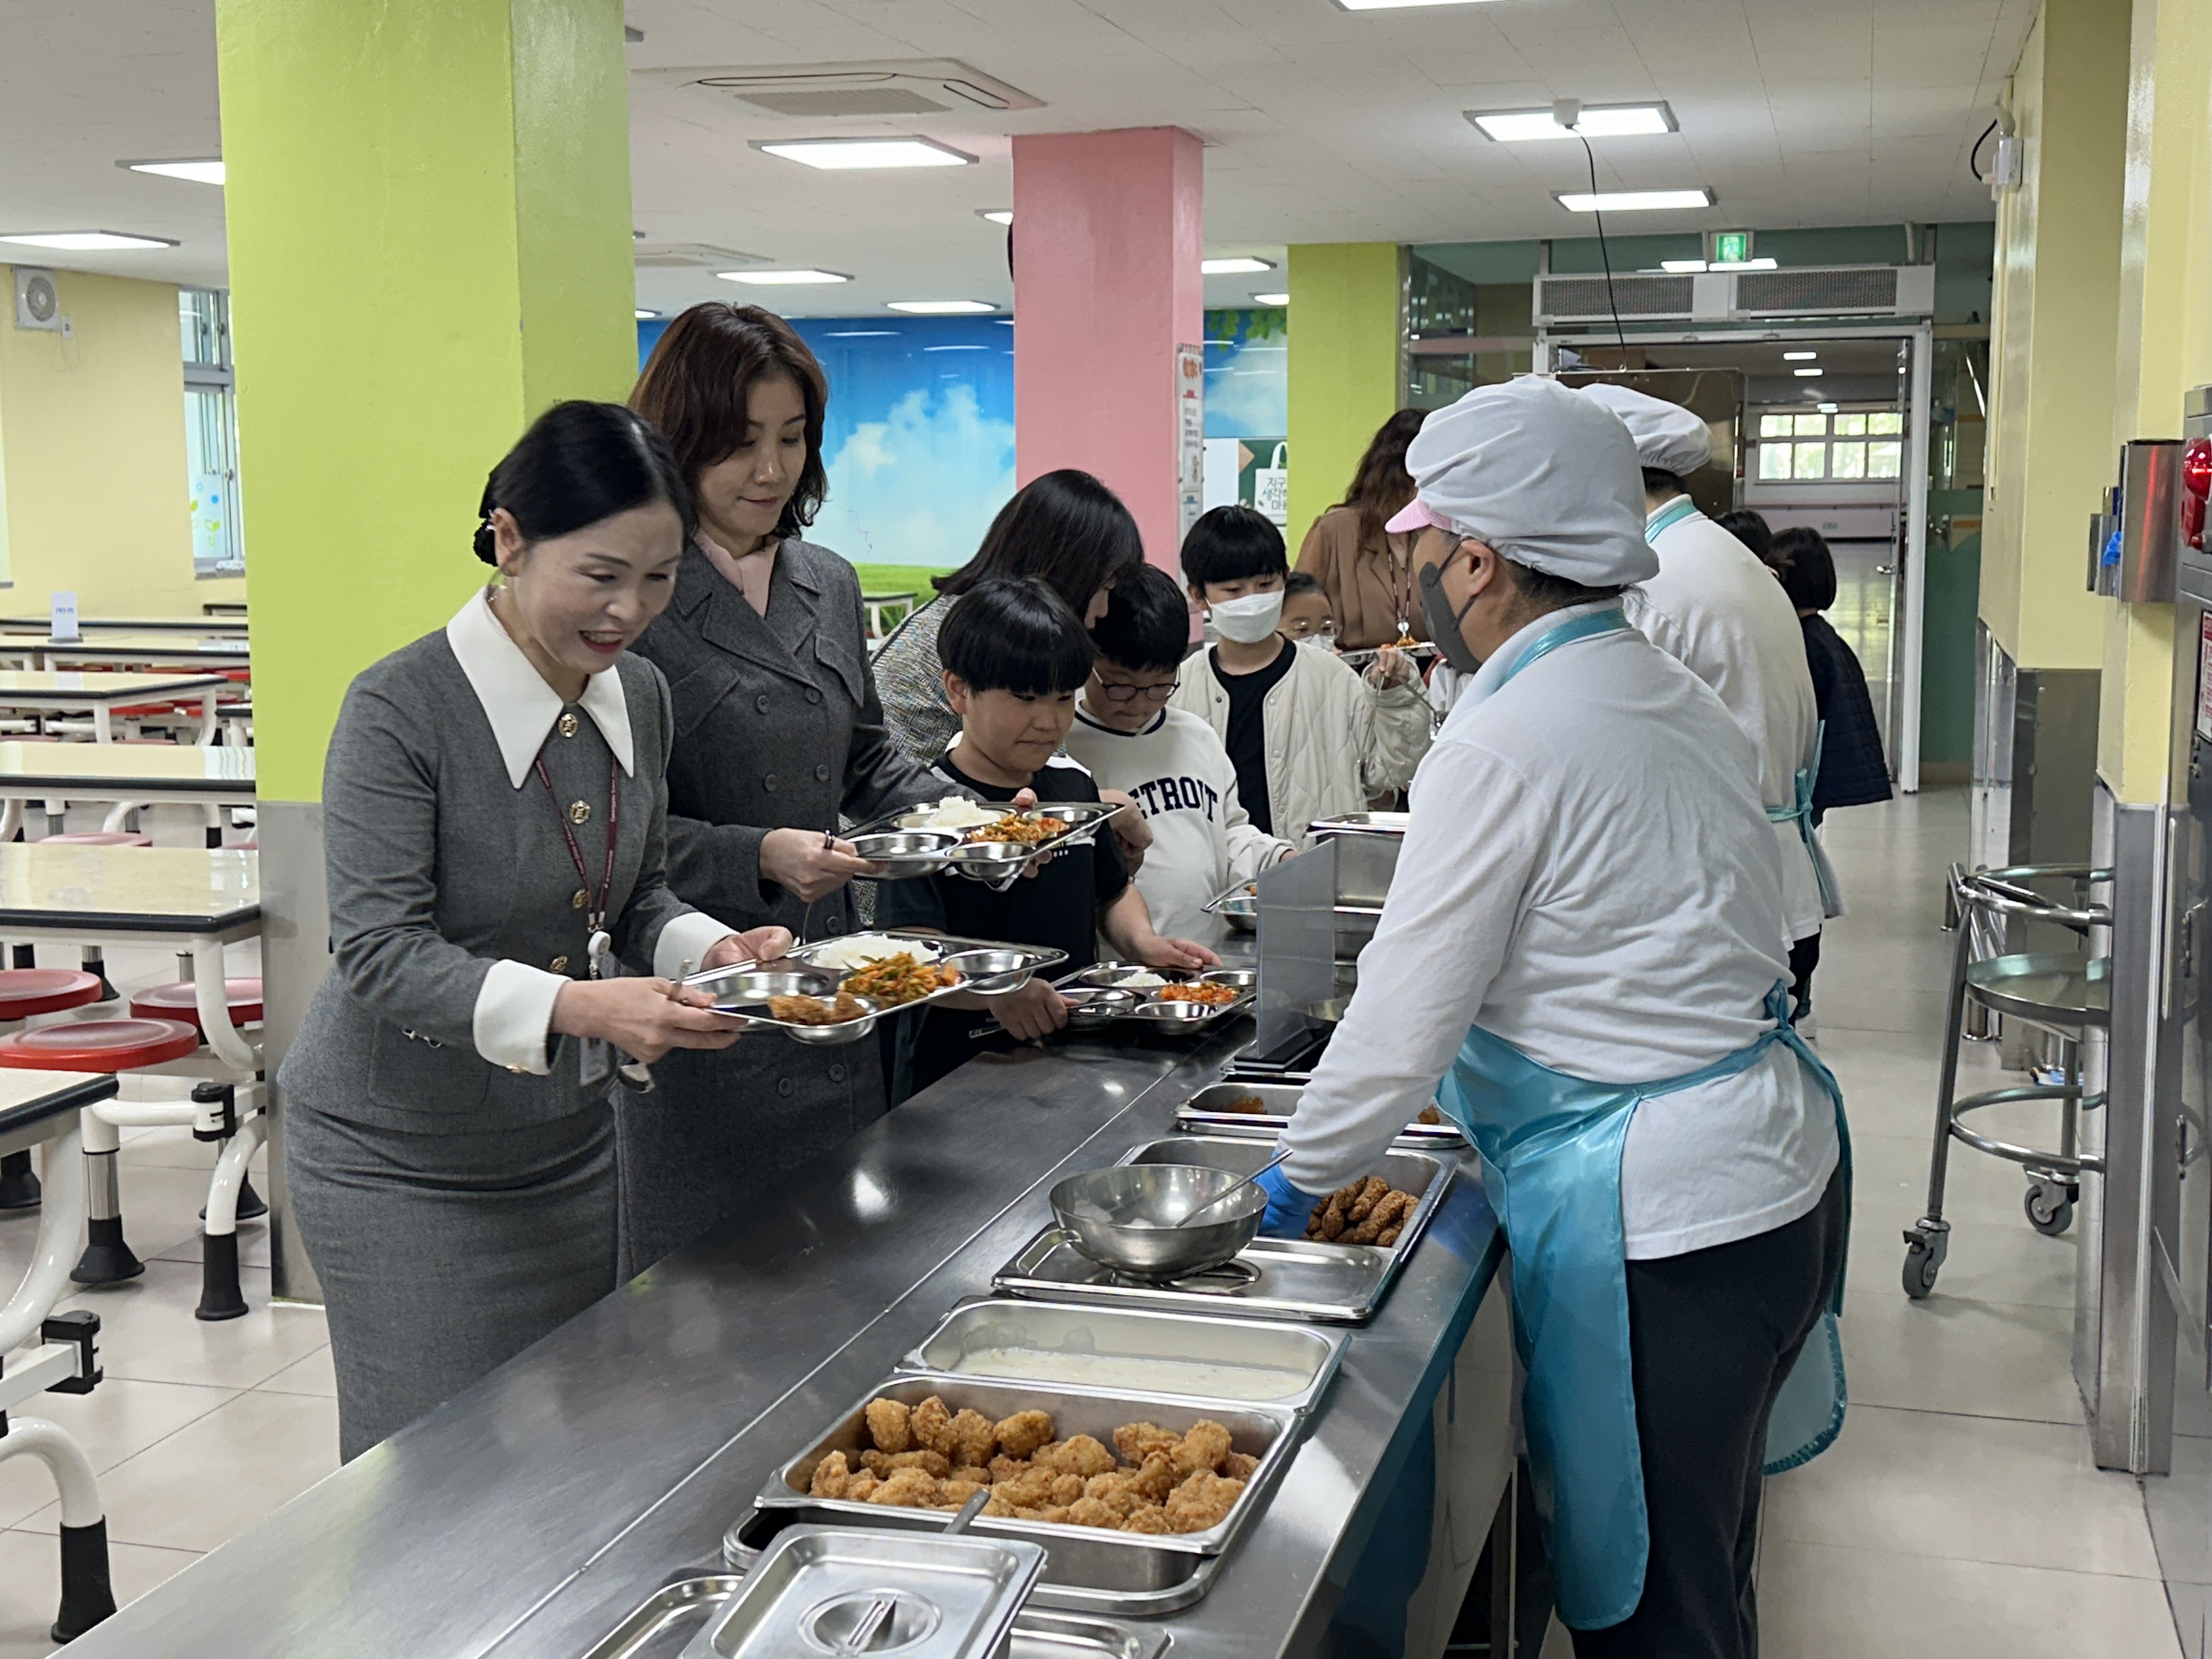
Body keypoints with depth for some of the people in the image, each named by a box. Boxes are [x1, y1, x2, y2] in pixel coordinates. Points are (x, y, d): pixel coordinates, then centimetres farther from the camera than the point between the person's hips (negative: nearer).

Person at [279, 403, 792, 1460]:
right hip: (405, 1163, -6)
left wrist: (710, 949, -10)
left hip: (570, 1138, 6)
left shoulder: (638, 696, 1)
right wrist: (574, 1006, -37)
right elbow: (381, 950, -23)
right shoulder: (400, 710, -19)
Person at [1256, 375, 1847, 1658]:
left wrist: (1302, 1177, 1)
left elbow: (1406, 1015, -14)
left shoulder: (1502, 747, -18)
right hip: (1783, 1167, 9)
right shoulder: (1678, 698, 9)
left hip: (1654, 1218, -9)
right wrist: (1464, 1080, 24)